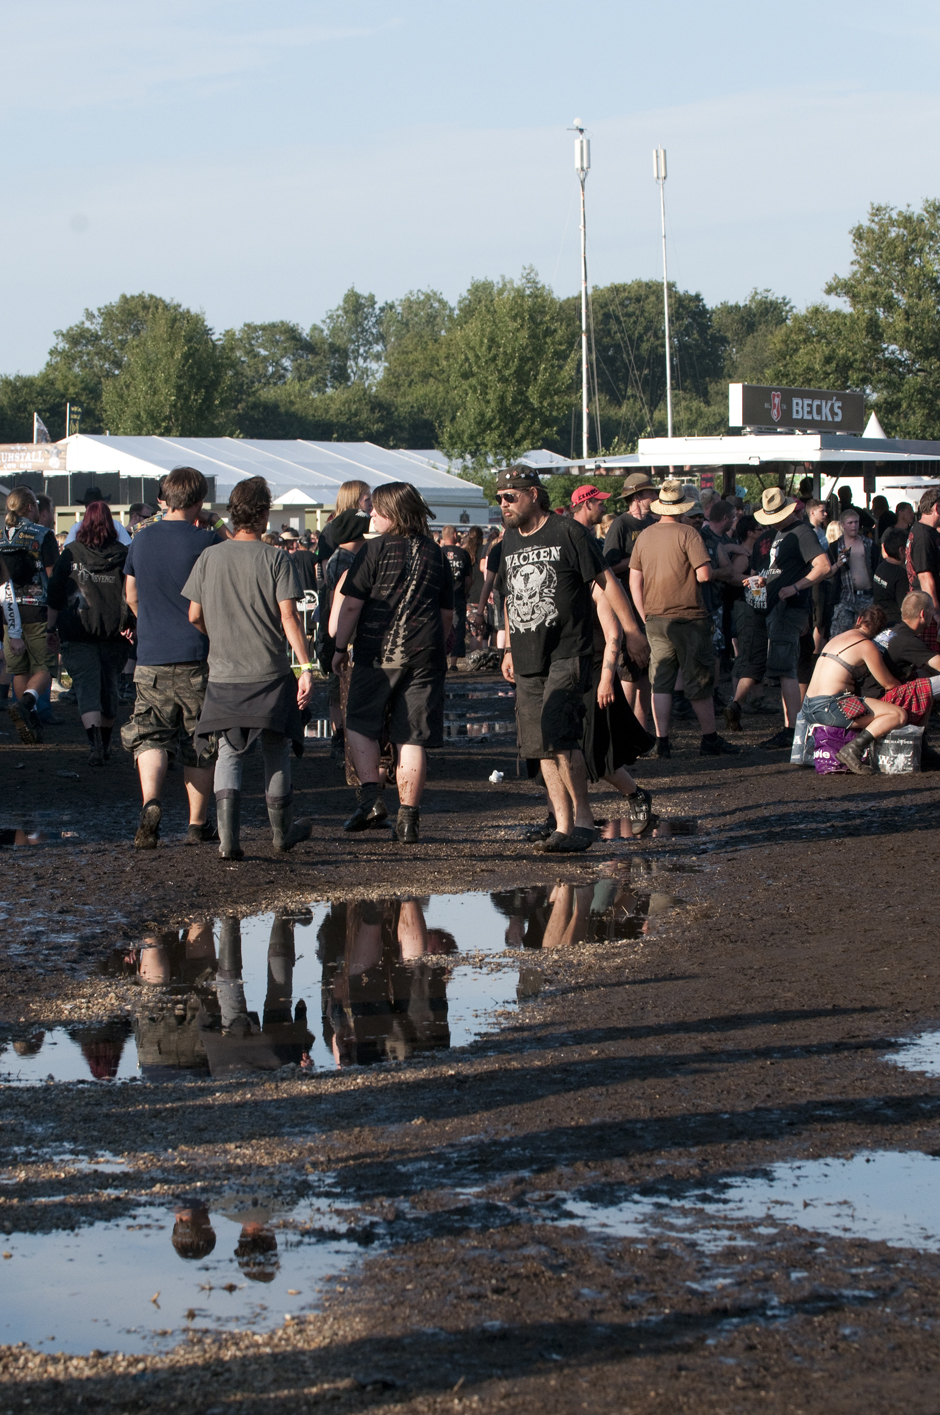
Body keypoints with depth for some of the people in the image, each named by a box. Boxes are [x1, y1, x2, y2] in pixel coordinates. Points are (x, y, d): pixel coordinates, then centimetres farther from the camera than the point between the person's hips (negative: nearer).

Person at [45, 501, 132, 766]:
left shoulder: (70, 554, 0)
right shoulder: (123, 555, 1)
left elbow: (55, 595, 4)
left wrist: (51, 626, 12)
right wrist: (131, 625, 5)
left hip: (78, 631, -2)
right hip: (114, 632, 2)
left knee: (86, 685, -5)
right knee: (109, 684, 17)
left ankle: (95, 743, -26)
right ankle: (105, 743, 30)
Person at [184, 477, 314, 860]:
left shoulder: (209, 557, 1)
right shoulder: (275, 558, -7)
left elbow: (194, 616, 5)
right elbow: (288, 617, -12)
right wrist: (306, 666, -11)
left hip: (223, 674, 2)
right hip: (270, 673, -2)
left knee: (229, 754, 6)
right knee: (276, 752, 13)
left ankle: (228, 837, -11)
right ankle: (283, 831, 27)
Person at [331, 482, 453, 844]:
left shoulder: (375, 549, -4)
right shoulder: (435, 554, 11)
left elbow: (351, 604, -5)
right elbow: (447, 614, 16)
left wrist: (340, 647, 3)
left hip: (378, 652, -4)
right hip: (424, 655, 4)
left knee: (360, 724, 10)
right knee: (413, 738, 3)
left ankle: (370, 796, -5)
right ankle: (408, 817, 2)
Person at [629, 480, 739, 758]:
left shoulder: (644, 536, 6)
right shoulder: (688, 534, -10)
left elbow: (634, 581, 9)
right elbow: (704, 575, -16)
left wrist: (644, 617, 15)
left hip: (655, 618, 5)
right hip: (688, 617, -5)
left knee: (661, 682, 7)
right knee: (699, 682, 3)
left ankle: (662, 741, 4)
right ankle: (710, 740, 9)